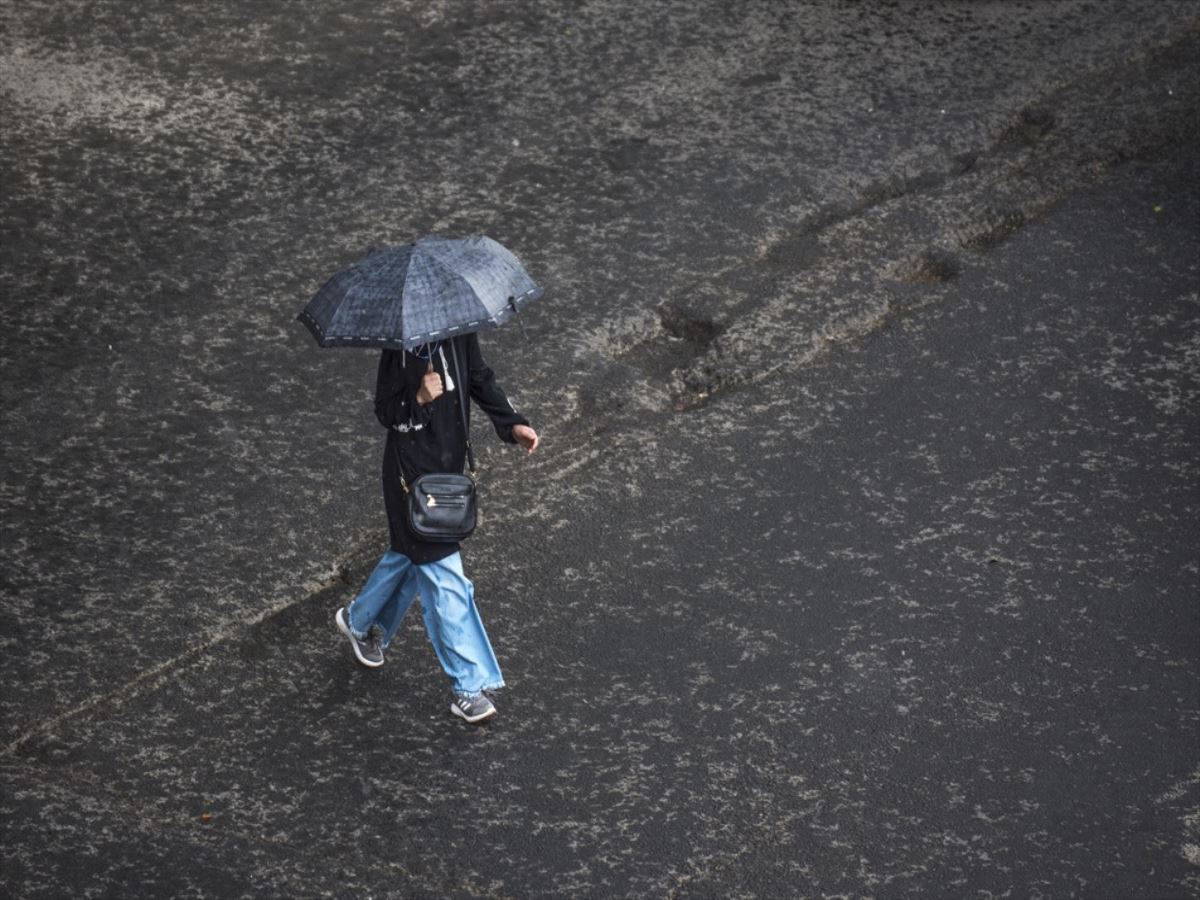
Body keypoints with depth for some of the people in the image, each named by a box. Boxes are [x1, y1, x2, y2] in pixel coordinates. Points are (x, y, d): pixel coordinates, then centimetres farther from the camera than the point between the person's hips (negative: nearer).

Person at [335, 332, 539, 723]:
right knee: (444, 576, -5)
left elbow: (480, 379, 10)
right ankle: (468, 687, 1)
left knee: (411, 554, 25)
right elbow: (385, 412, -14)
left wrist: (512, 424, -3)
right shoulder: (400, 348, -19)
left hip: (449, 462, 8)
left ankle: (360, 620, 51)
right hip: (412, 470, -8)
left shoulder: (461, 332, -2)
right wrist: (418, 399, -33)